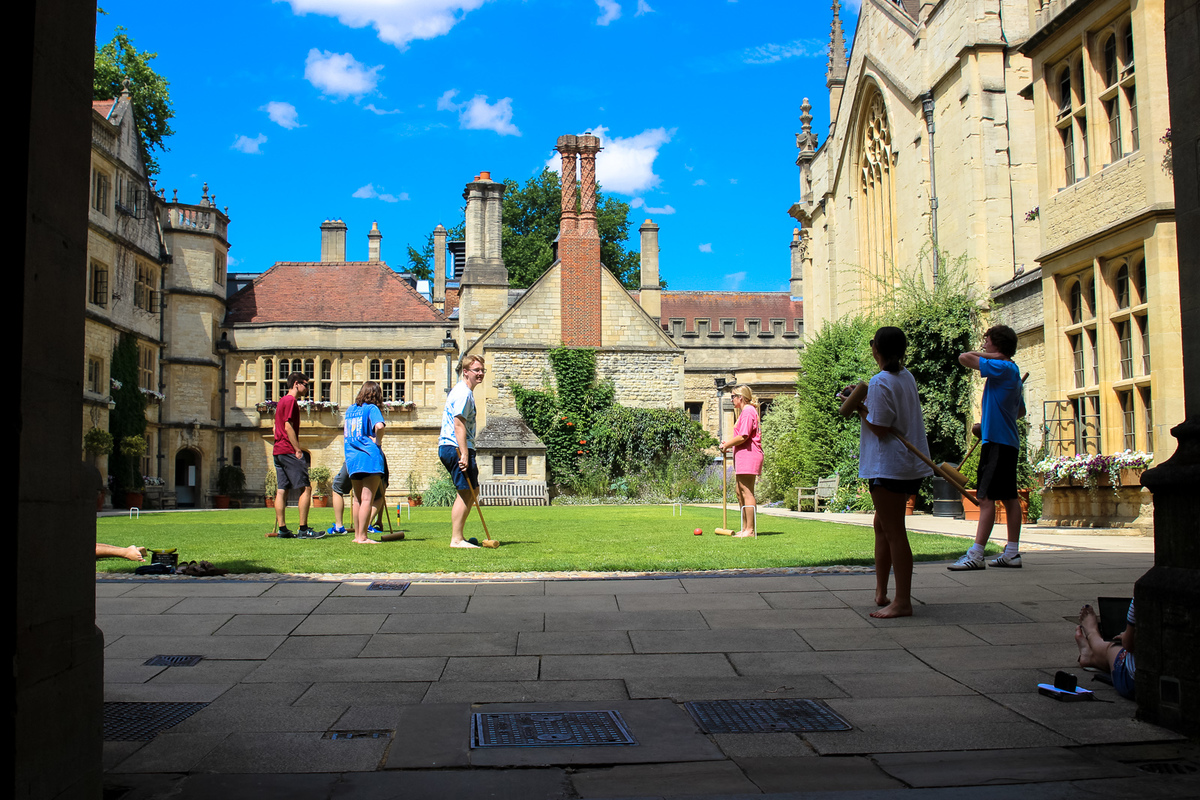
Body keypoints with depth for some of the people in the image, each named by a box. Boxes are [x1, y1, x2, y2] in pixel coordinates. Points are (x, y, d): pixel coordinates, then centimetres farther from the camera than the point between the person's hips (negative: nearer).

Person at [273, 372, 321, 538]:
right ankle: (304, 529, -11)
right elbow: (288, 427, -16)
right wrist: (298, 450, -15)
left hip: (278, 451, 10)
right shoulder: (291, 400, -9)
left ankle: (282, 529, 6)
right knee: (306, 488, -9)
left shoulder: (282, 400, 21)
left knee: (281, 490, 6)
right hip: (289, 451, -10)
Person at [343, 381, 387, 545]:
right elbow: (379, 426, -22)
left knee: (358, 499, 15)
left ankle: (357, 535, 18)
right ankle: (362, 537, -7)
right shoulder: (371, 408, -4)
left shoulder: (350, 410, 16)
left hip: (351, 457, 7)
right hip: (369, 457, -7)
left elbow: (344, 432, 20)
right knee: (367, 499, -5)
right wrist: (377, 440, -7)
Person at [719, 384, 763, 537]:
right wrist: (729, 443, 11)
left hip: (748, 455, -11)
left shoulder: (748, 411, -11)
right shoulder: (745, 411, 22)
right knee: (740, 492, 13)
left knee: (747, 492, -10)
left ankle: (750, 529, -10)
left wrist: (727, 445, -7)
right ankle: (745, 528, 18)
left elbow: (743, 437, -19)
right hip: (743, 456, 11)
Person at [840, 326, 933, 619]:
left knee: (894, 531, -5)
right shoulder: (906, 377, 12)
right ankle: (881, 593, 25)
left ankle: (902, 601, -1)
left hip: (888, 466, -10)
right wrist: (864, 396, 11)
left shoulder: (881, 382, -16)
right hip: (907, 465, 10)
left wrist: (858, 407, -6)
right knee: (882, 525, 19)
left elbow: (879, 428, -18)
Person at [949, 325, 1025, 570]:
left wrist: (994, 355, -6)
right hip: (1007, 441, 10)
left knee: (986, 497, -12)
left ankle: (976, 555, -14)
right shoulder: (1011, 371, 17)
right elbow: (1021, 410, 26)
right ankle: (1012, 553, 16)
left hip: (997, 441, -10)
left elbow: (965, 358, -17)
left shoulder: (1002, 368, -13)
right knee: (1009, 497, 11)